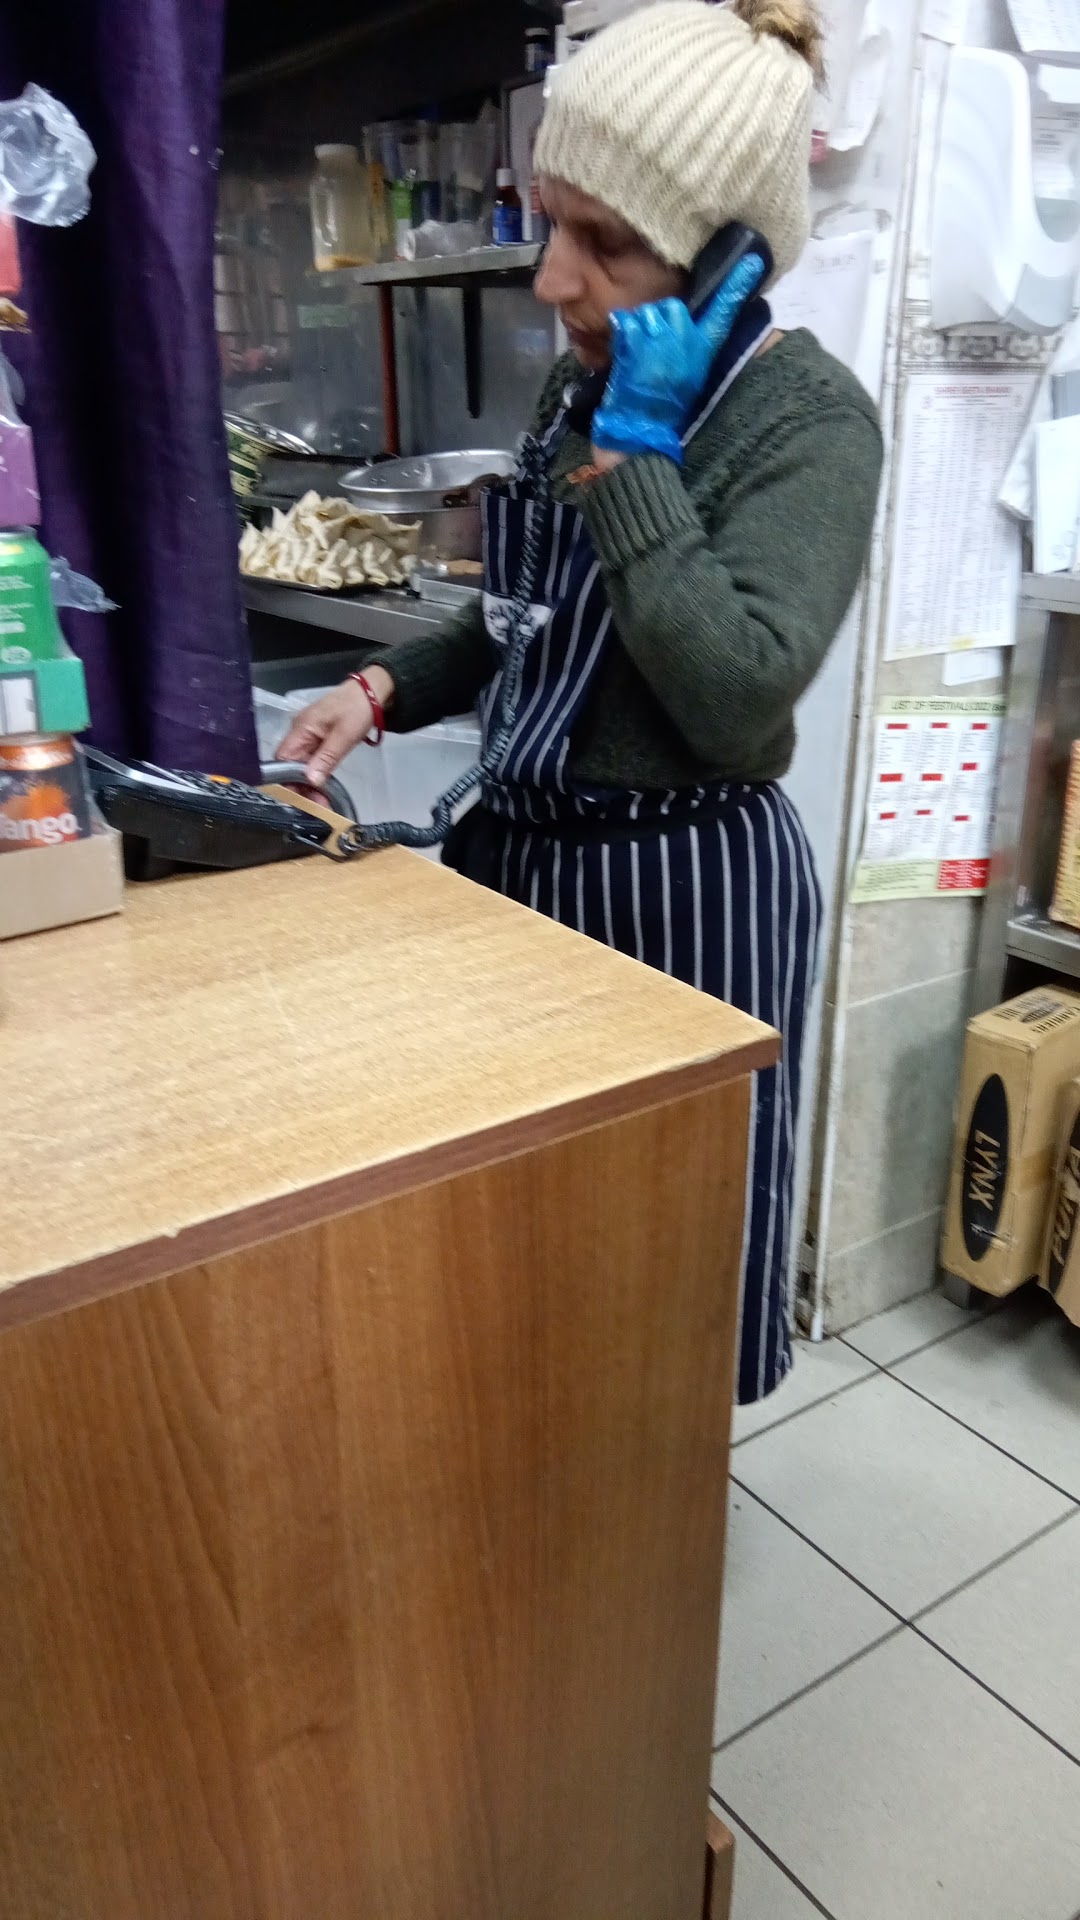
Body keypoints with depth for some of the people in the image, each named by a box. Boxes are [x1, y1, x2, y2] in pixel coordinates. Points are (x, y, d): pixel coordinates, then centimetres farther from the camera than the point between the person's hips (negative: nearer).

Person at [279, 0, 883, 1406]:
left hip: (683, 882, -7)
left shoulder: (808, 418, -16)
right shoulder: (593, 377, 6)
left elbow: (736, 695, -29)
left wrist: (631, 450, -23)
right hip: (528, 841, 8)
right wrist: (388, 689, 3)